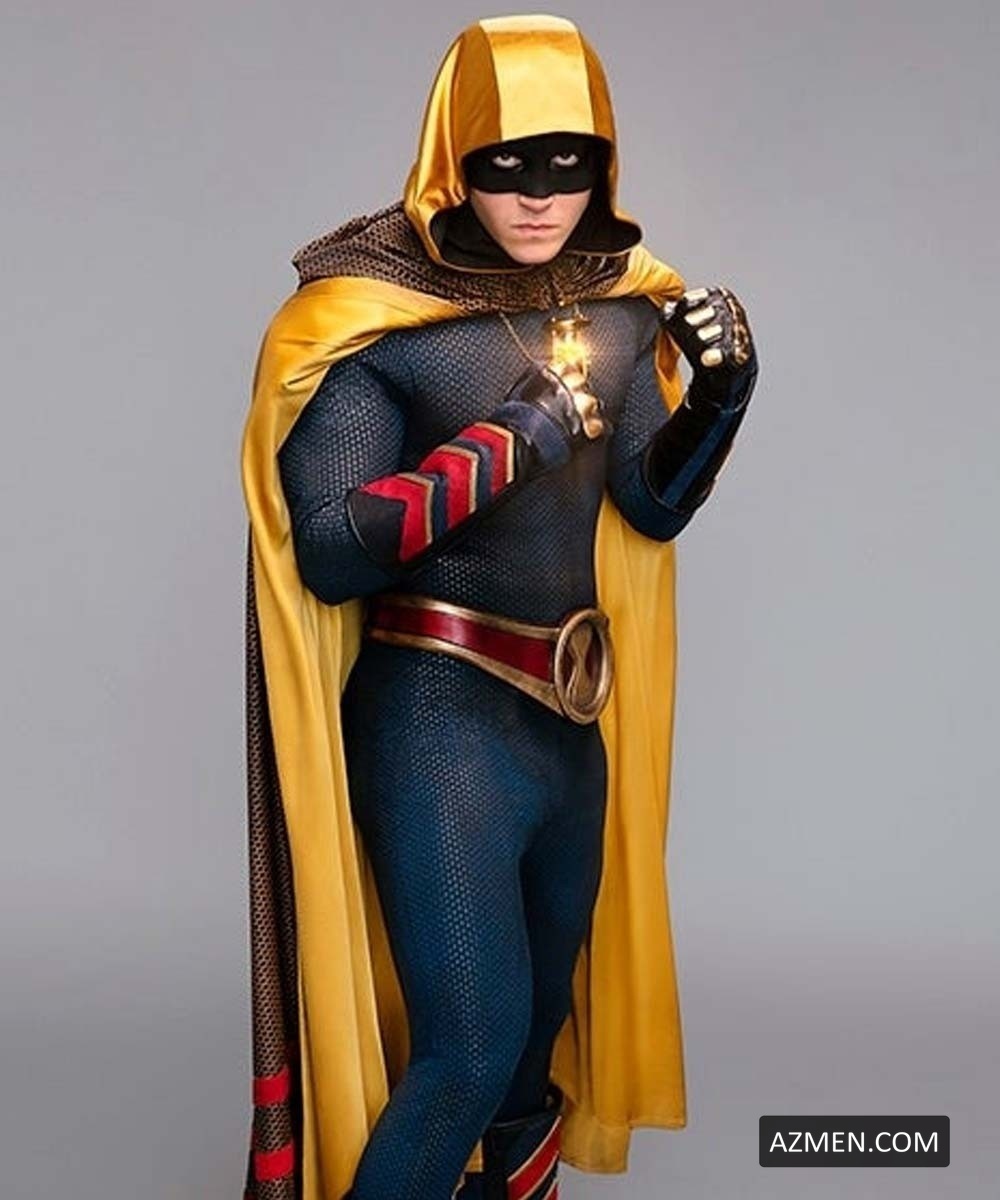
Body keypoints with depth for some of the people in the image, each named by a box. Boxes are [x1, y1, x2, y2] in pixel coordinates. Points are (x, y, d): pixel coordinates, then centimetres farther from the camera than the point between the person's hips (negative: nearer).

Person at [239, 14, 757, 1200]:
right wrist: (511, 439, -26)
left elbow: (654, 505, 9)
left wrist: (722, 391, -9)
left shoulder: (619, 303, 3)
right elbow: (329, 550, -19)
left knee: (541, 1014, 22)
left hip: (575, 717, 6)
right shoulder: (372, 313, -14)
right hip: (436, 717, -6)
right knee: (469, 1050, -7)